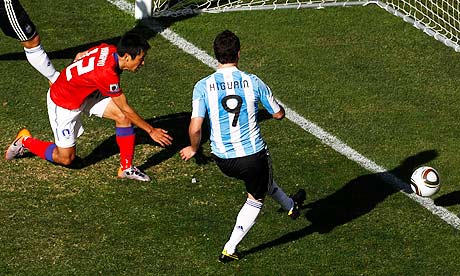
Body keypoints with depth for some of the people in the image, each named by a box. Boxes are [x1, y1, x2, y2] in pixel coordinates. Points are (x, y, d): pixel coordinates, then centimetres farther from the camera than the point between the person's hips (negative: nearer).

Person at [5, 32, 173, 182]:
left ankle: (126, 168, 2)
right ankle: (25, 141, 24)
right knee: (66, 158, 4)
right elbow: (126, 109, -26)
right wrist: (151, 131, -17)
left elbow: (80, 56, 5)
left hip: (85, 93, 8)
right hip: (63, 103, -8)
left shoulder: (109, 49, -15)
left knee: (123, 117, -10)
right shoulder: (107, 74, -37)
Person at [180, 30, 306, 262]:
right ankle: (230, 249, 22)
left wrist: (194, 149, 4)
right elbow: (279, 114, 3)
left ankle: (290, 206, 61)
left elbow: (195, 129, -17)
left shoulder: (203, 86, -12)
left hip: (223, 160, 3)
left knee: (263, 180, 35)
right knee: (255, 199, 25)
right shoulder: (253, 82, -12)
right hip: (253, 155, -3)